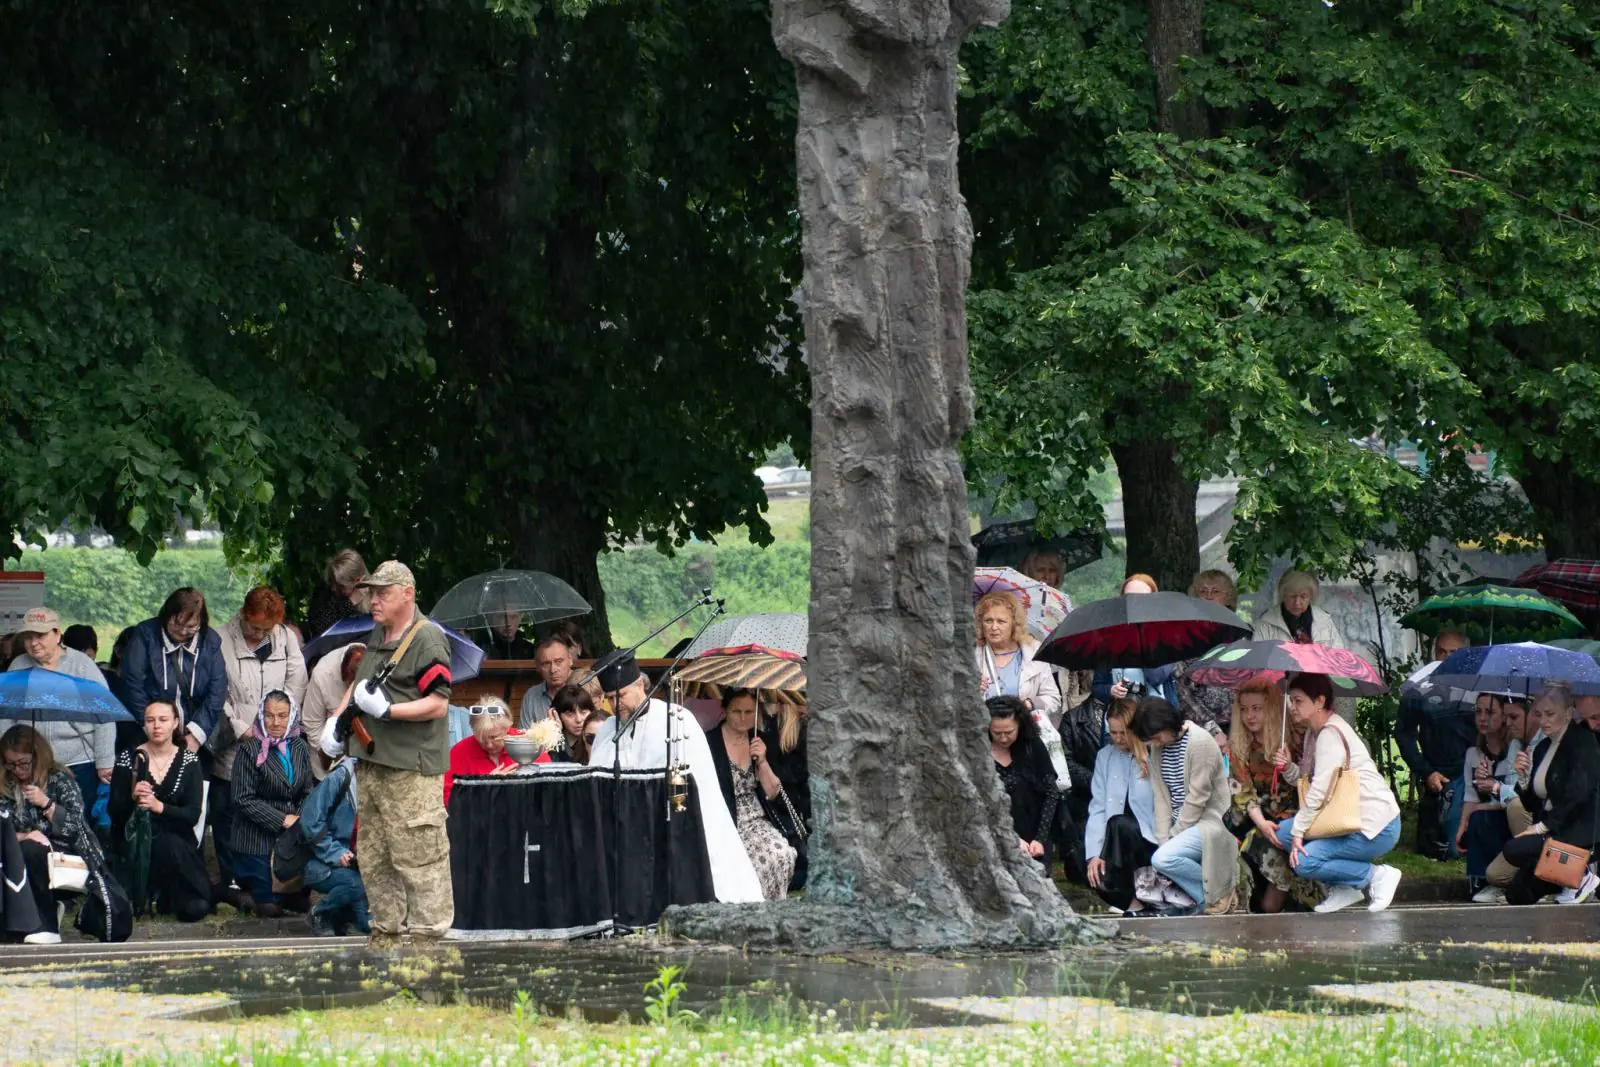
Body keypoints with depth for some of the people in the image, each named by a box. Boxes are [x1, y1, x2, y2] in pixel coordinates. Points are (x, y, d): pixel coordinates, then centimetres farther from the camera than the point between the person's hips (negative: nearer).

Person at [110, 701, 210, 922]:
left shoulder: (189, 761, 2)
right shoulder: (128, 759, 2)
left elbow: (192, 816, -7)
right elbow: (114, 812, -1)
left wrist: (159, 806, -24)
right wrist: (132, 797, -22)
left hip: (177, 840, 0)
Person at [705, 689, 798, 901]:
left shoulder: (758, 740, 10)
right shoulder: (710, 742, -7)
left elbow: (772, 794, 10)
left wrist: (762, 762, -5)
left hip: (757, 822, 5)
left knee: (783, 854, -24)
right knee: (766, 855, -29)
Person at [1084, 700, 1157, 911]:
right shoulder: (1105, 757, 10)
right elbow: (1098, 808, 4)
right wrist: (1095, 853, -6)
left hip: (1151, 841, -3)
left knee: (1119, 824, -33)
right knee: (1097, 877, -26)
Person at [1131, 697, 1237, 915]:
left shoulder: (1200, 742, -16)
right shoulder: (1159, 748, 7)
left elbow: (1198, 797, -16)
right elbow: (1161, 797, 4)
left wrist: (1175, 834, -12)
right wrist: (1163, 839, -6)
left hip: (1209, 822, -8)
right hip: (1182, 826, 8)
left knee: (1163, 859, -28)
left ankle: (1219, 890, -10)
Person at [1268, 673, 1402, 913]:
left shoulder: (1331, 734, -17)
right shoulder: (1314, 733, 14)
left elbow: (1320, 791, -21)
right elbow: (1308, 782, 11)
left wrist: (1299, 831, -16)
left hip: (1376, 827, -10)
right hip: (1350, 819, 10)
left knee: (1304, 862, -20)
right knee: (1284, 832, 4)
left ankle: (1377, 875, -8)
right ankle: (1343, 888, 6)